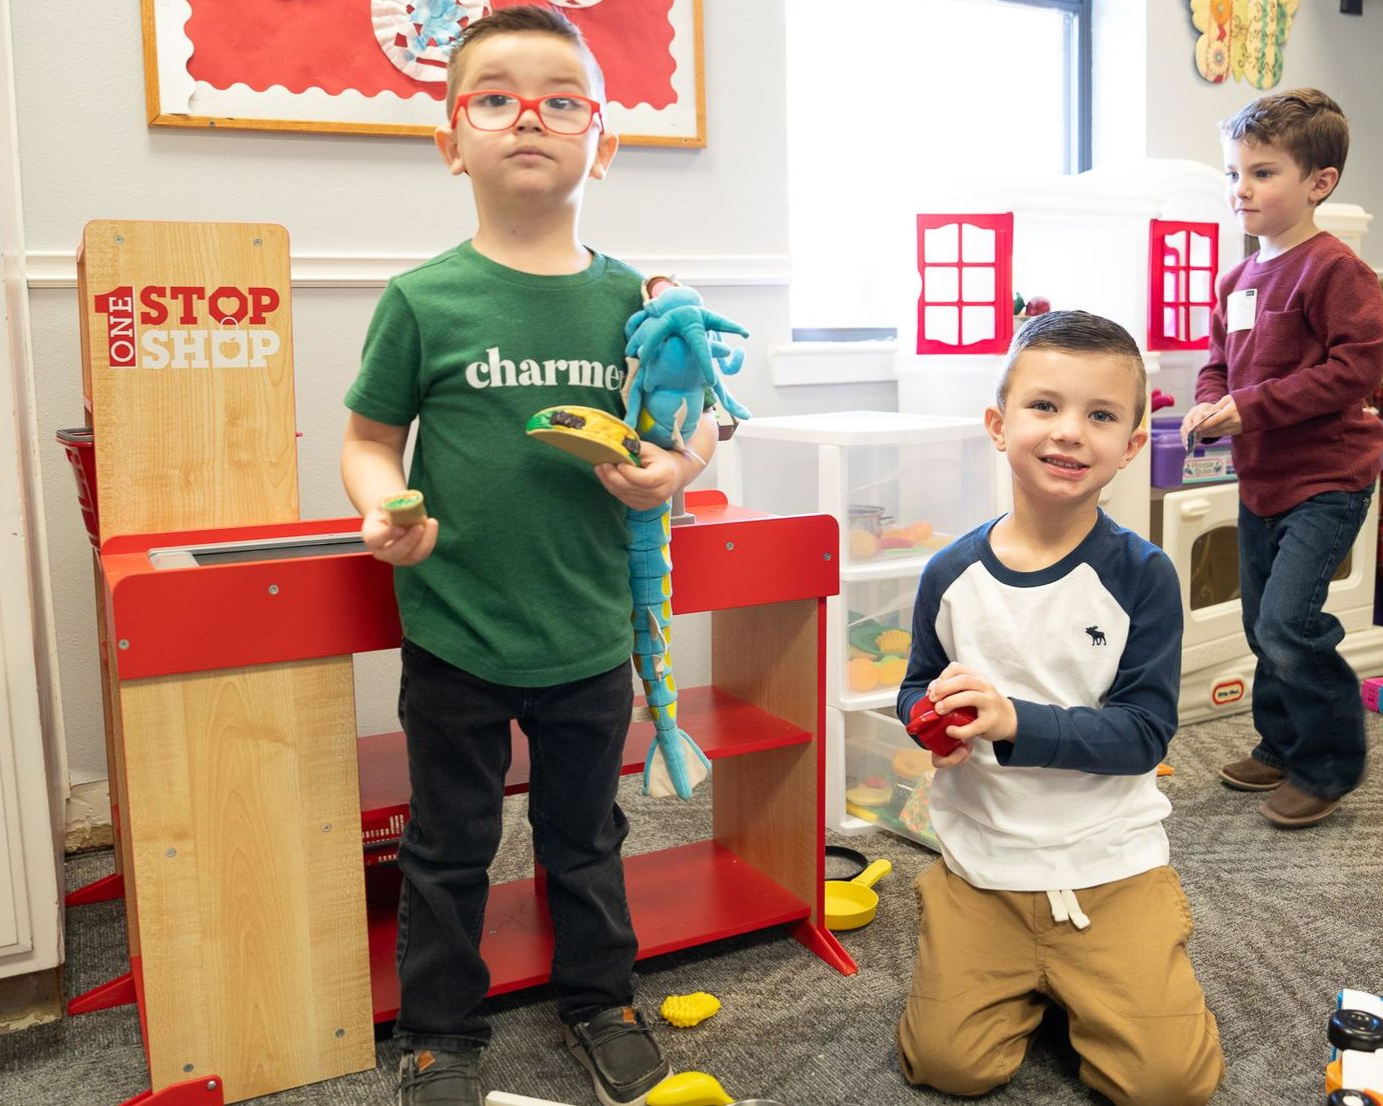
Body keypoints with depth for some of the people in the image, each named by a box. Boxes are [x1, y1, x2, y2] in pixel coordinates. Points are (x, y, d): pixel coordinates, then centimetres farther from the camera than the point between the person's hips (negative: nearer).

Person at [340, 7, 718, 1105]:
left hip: (589, 634, 2)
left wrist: (672, 471, -13)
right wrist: (386, 513, -19)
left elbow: (685, 425, 8)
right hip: (454, 633, -2)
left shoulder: (629, 299, -2)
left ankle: (600, 999, 43)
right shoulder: (424, 299, -8)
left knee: (586, 832, 21)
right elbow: (370, 438, 0)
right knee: (449, 846, 16)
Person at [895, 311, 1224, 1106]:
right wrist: (932, 715, -16)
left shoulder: (1143, 575, -12)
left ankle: (1076, 977, 23)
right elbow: (917, 686, 8)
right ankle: (1029, 980, 27)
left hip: (1112, 865, -1)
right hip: (982, 864, 2)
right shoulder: (952, 574, -6)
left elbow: (1145, 730, -15)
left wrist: (1015, 721, -28)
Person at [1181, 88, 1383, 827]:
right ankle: (1282, 746, 33)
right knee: (1263, 623, 16)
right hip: (1260, 478, 8)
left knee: (1287, 624, -14)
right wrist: (1210, 406, -2)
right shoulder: (1239, 279, 10)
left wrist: (1252, 405, -23)